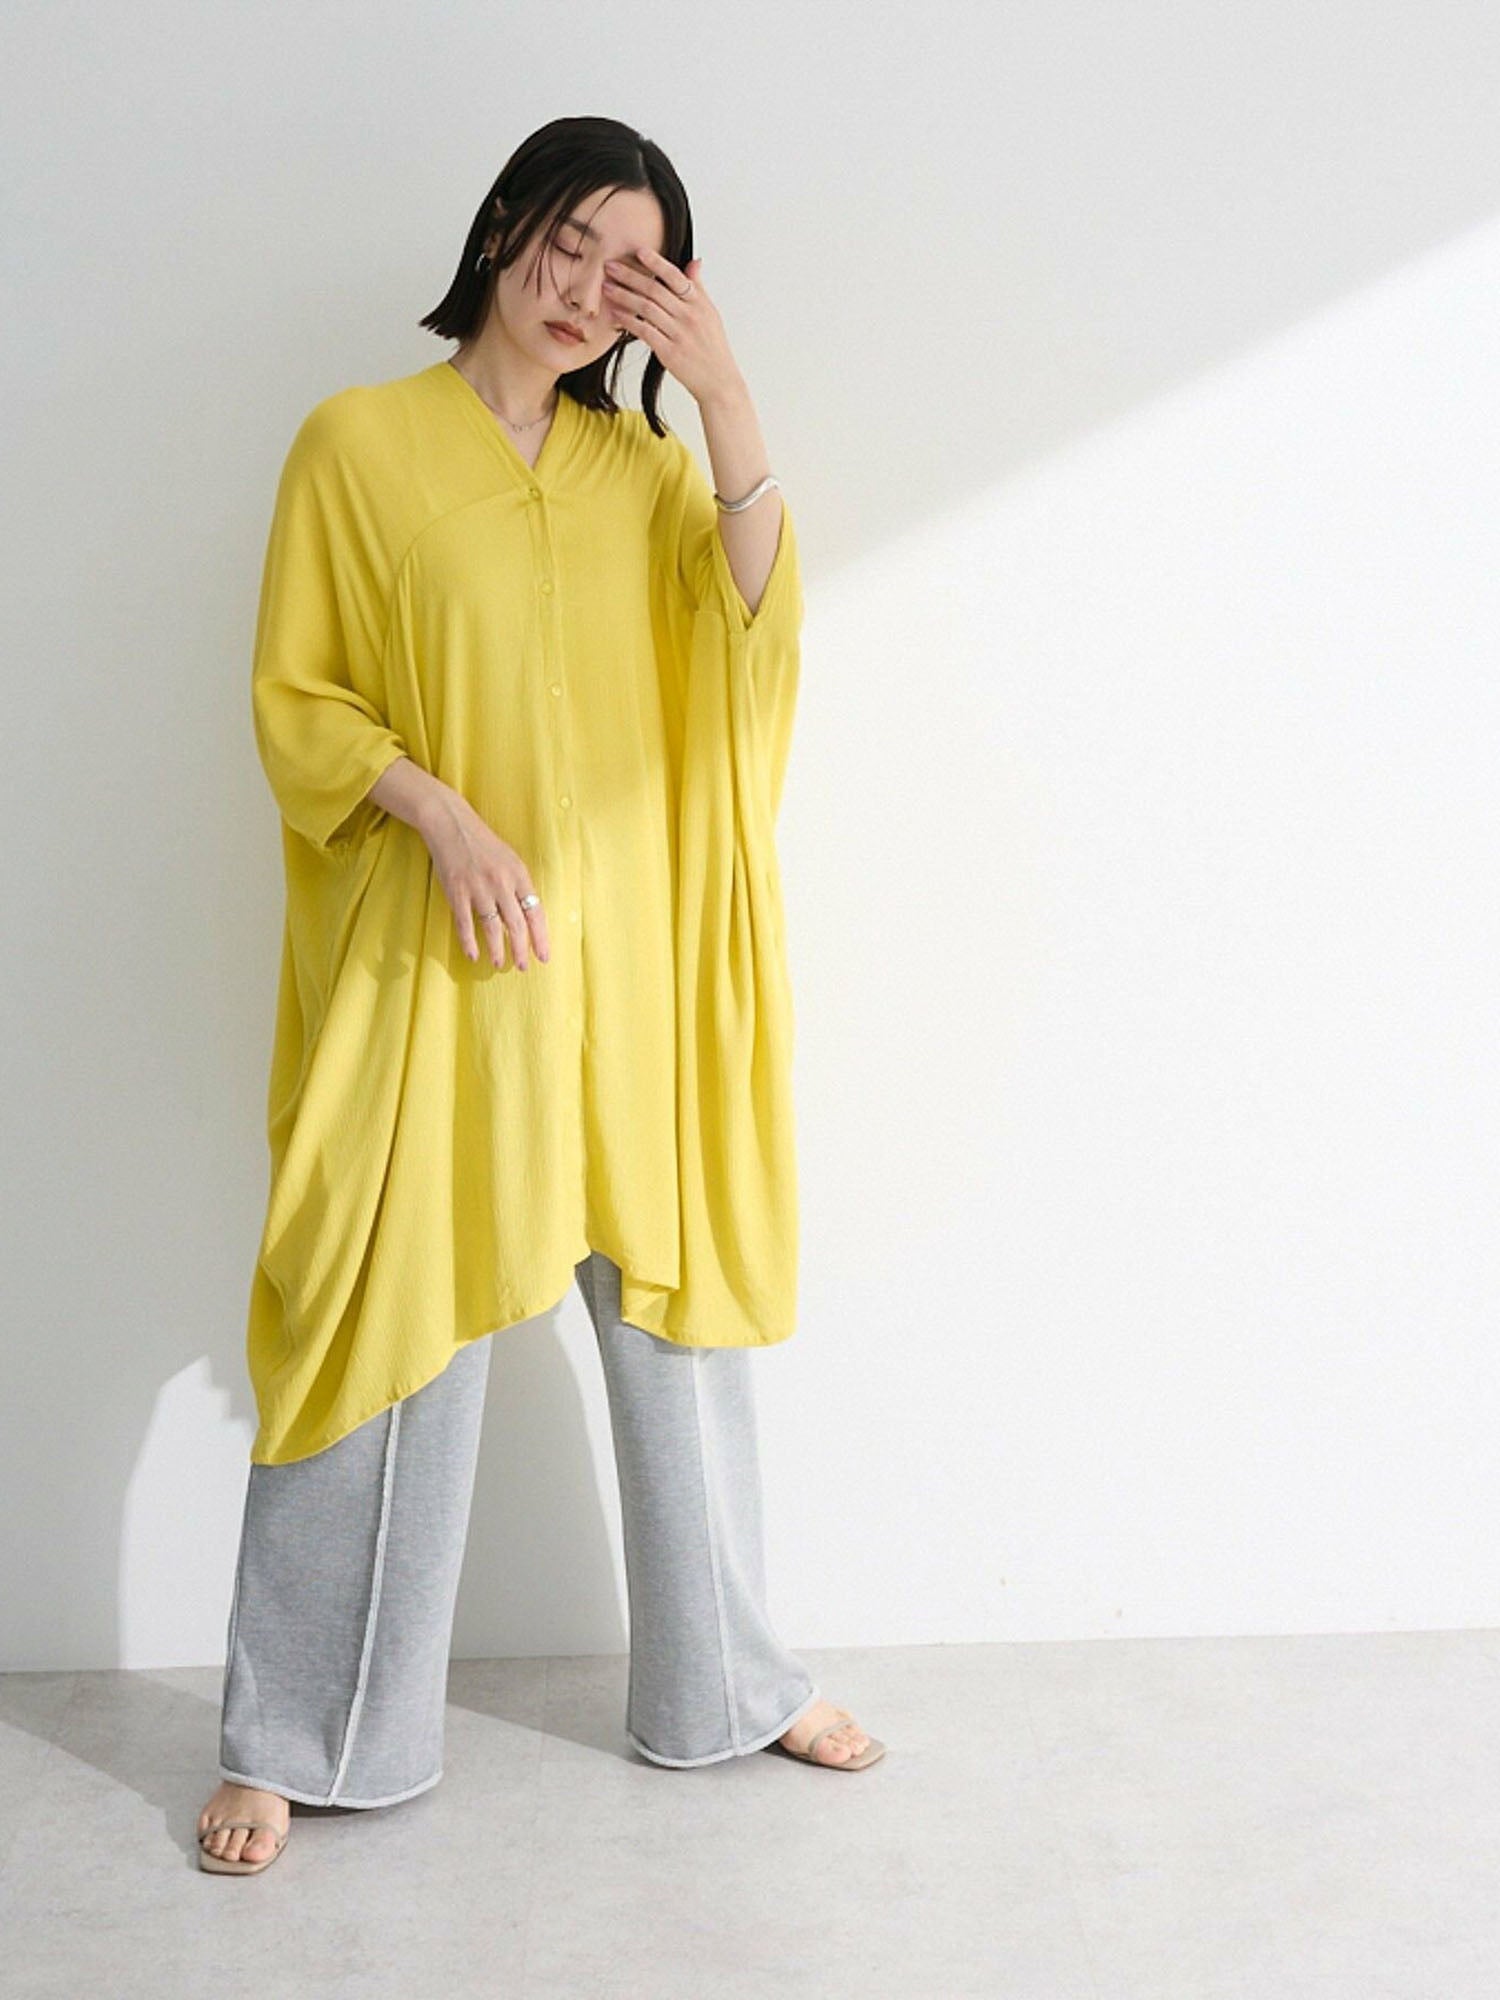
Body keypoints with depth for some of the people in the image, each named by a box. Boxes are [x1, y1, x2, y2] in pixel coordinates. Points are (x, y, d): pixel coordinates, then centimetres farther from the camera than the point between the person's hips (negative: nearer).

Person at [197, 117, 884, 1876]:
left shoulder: (641, 463, 12)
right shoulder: (360, 441, 0)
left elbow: (751, 630, -4)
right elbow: (295, 699, -2)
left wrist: (727, 400, -11)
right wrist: (443, 811, -17)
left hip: (633, 958, 4)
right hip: (431, 966, -4)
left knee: (677, 1311, 11)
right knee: (393, 1336, -2)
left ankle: (726, 1682, 28)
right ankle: (288, 1741, 14)